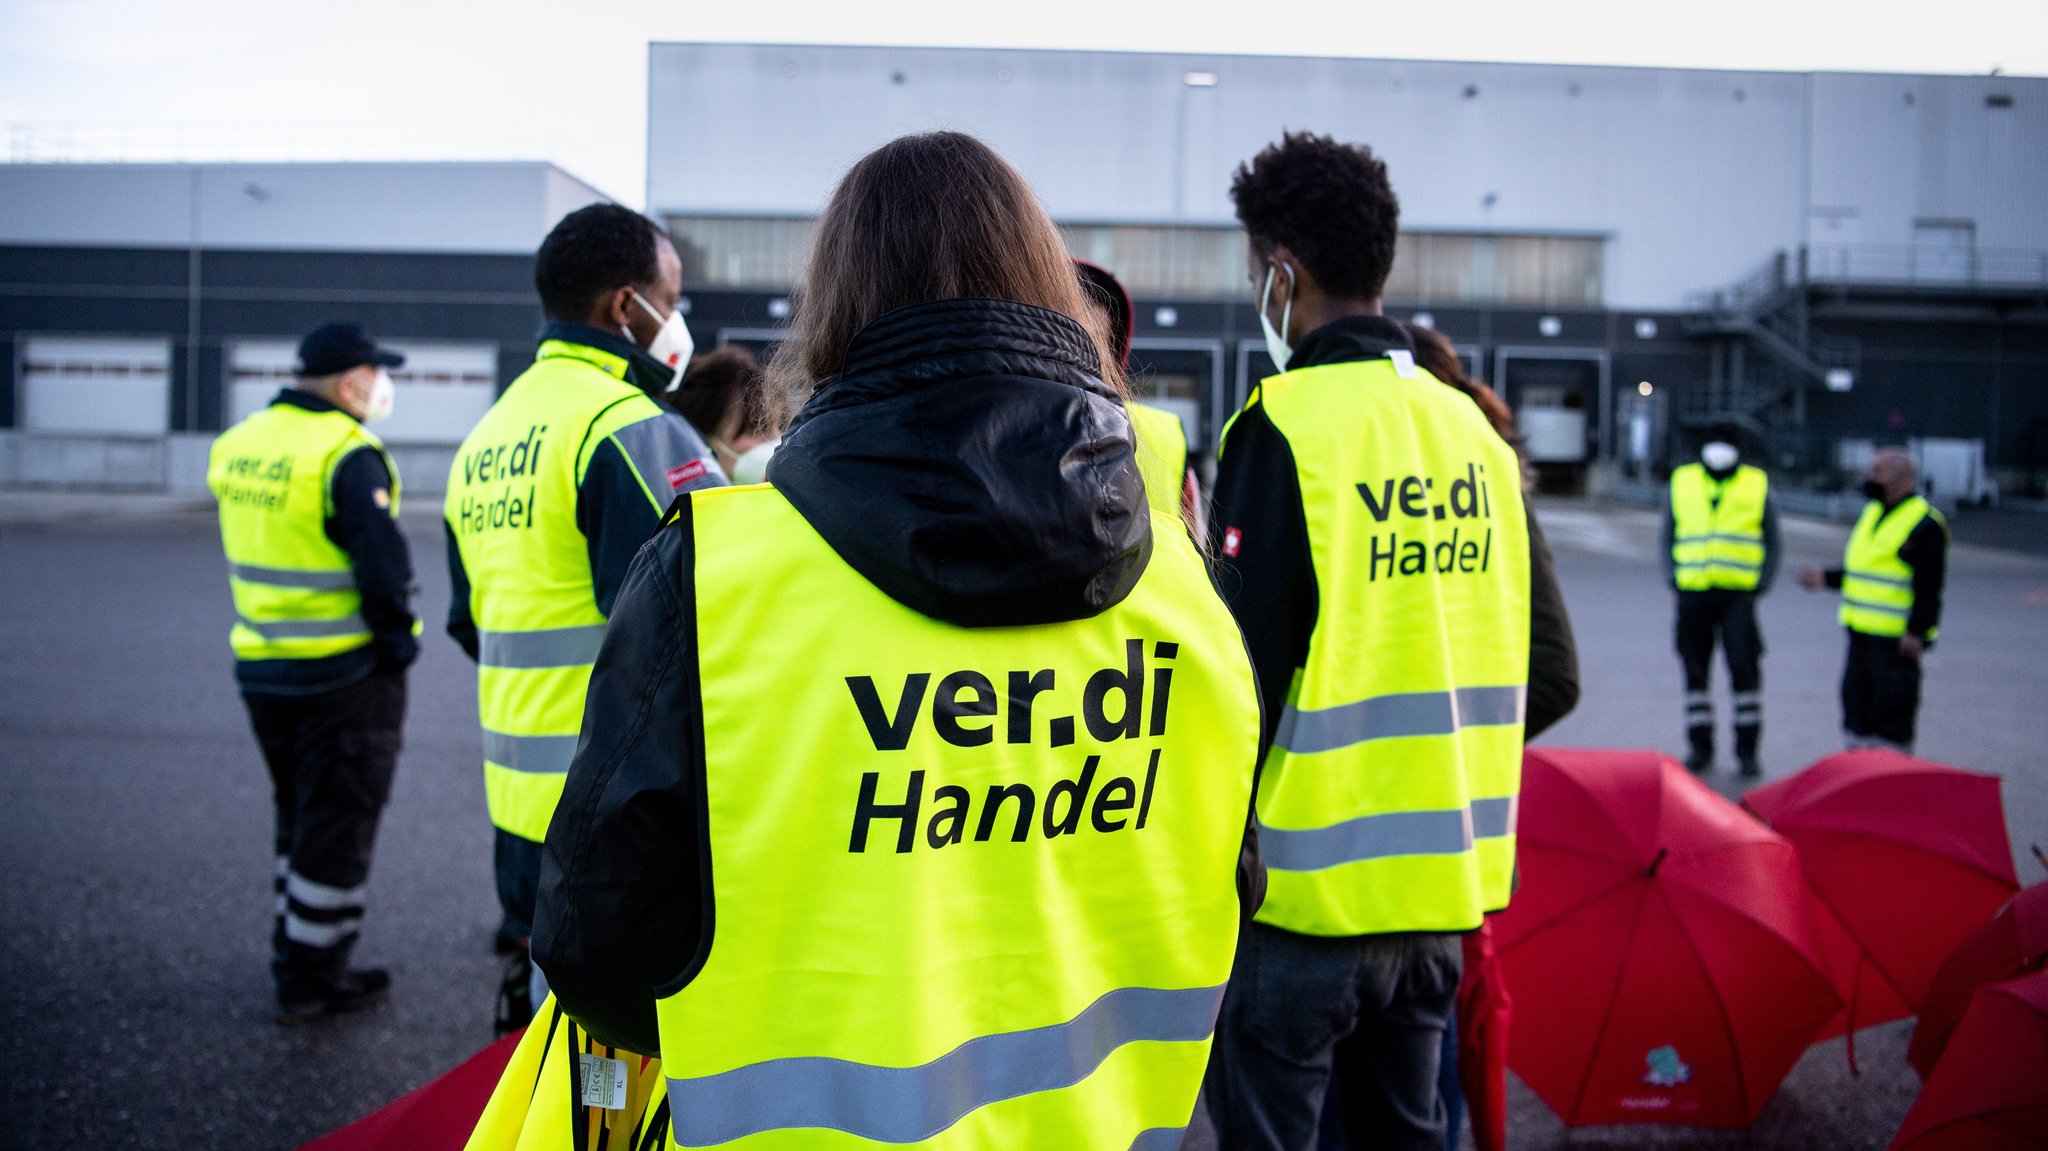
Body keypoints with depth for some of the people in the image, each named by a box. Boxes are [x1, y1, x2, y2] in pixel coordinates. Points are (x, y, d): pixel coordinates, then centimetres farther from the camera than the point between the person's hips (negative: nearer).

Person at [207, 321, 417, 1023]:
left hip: (261, 667, 8)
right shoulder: (348, 455, -19)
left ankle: (296, 958, 31)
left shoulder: (236, 445, 7)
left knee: (297, 816, 22)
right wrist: (399, 642, -9)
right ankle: (314, 979, 14)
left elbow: (252, 553, 13)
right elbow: (381, 564, -22)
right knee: (338, 827, 5)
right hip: (345, 674, -8)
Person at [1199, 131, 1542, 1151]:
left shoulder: (1286, 424, -14)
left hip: (1308, 878, -7)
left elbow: (1247, 663, -16)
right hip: (1443, 876, 7)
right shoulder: (1473, 428, 8)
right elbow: (1520, 657, 13)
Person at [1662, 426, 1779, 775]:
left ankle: (1747, 748, 3)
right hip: (1693, 594, 2)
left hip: (1739, 594, -2)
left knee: (1745, 668, -5)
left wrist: (1762, 584, -1)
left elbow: (1772, 541, 10)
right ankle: (1700, 746, 14)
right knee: (1696, 671, 5)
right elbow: (1667, 538, 14)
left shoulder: (1757, 485, 7)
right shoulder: (1682, 482, 10)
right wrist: (1673, 577, 2)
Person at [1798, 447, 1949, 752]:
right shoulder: (1871, 513, 15)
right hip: (1861, 634, 9)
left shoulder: (1925, 524, -12)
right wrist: (1827, 578, 12)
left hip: (1897, 639, -9)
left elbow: (1929, 585, -17)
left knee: (1893, 715, -3)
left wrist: (1916, 632, -21)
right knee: (1857, 702, 14)